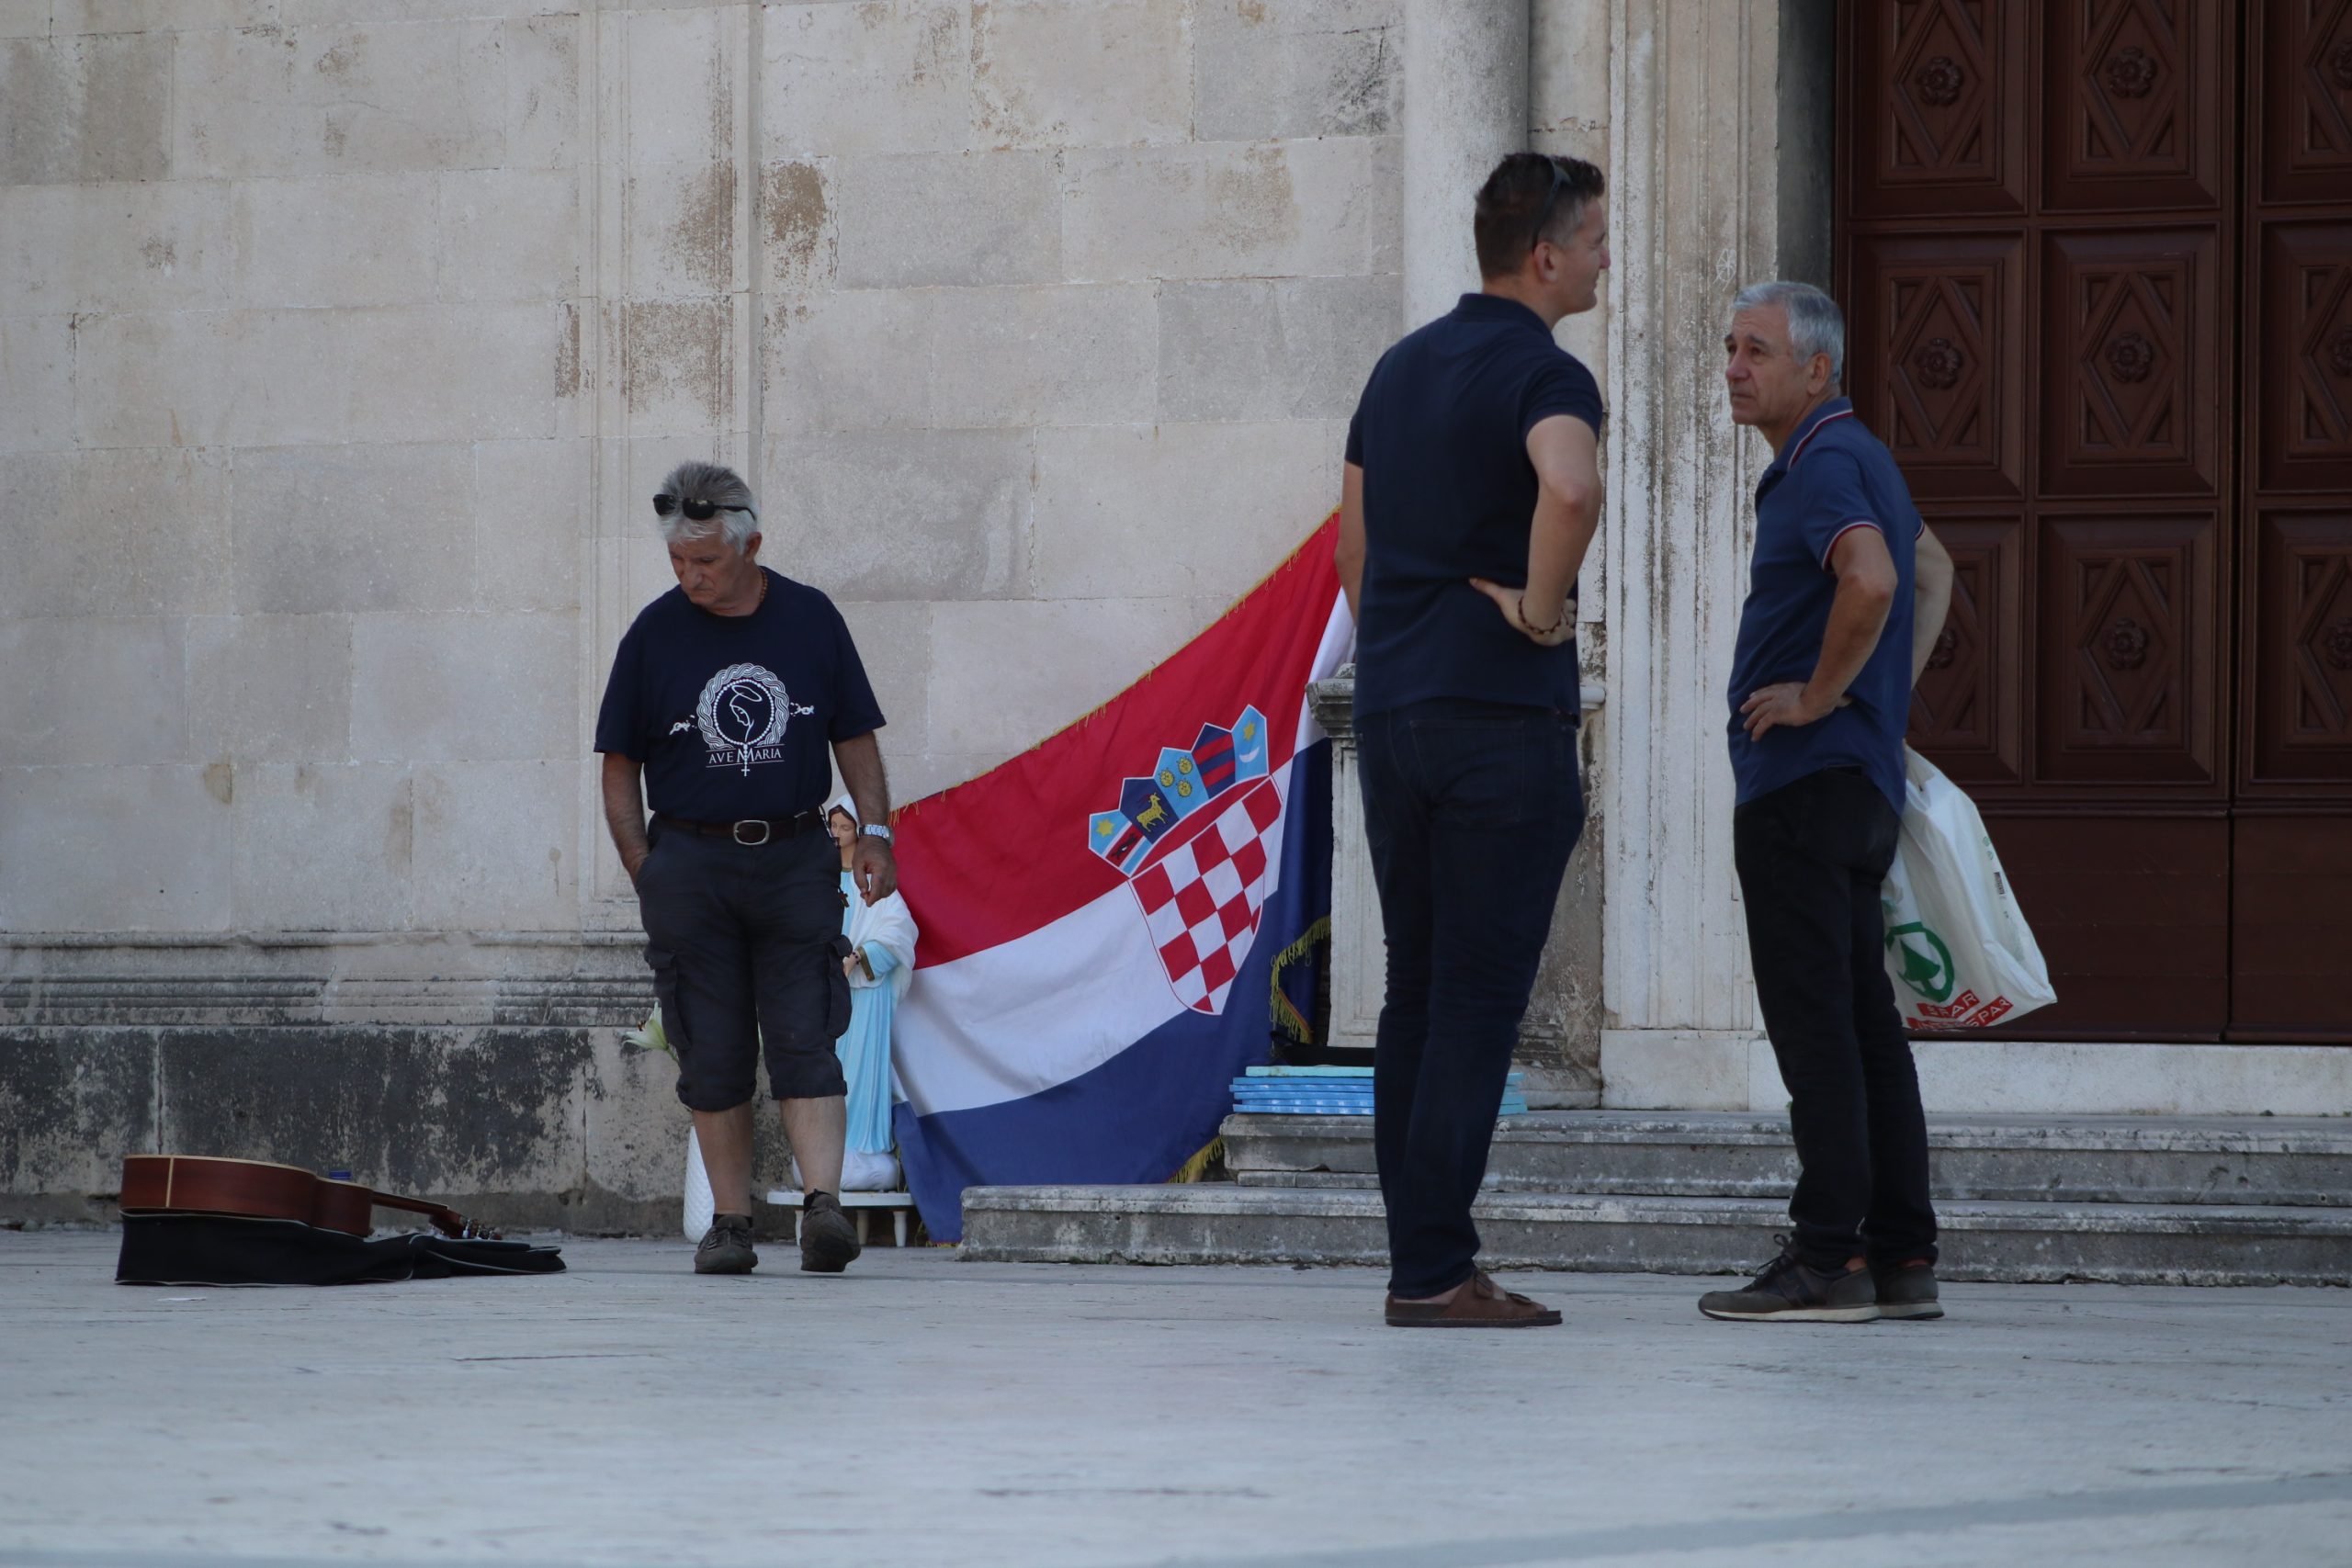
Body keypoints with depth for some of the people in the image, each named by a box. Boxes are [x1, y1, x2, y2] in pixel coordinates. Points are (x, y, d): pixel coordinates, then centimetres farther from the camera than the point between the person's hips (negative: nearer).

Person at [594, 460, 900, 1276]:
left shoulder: (810, 619, 3)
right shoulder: (656, 633, 1)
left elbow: (855, 736, 11)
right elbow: (622, 764, 6)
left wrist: (874, 833, 0)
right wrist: (645, 873, -2)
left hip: (794, 854, 0)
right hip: (691, 861, 0)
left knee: (804, 1040, -9)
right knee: (714, 1055, 2)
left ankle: (823, 1202, -18)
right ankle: (729, 1220, 7)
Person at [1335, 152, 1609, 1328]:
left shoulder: (1403, 366, 16)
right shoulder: (1542, 373, -10)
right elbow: (1569, 489, -33)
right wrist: (1541, 609, -18)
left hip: (1392, 711, 8)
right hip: (1502, 715, -8)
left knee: (1417, 994, 10)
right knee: (1478, 999, -6)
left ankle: (1415, 1261, 11)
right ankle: (1437, 1272, -8)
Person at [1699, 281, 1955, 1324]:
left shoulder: (1823, 464, -14)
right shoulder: (1859, 456, 19)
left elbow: (1872, 580, -33)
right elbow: (1931, 569, 36)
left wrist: (1820, 695, -20)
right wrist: (1891, 696, 26)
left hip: (1803, 779, -10)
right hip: (1861, 779, 10)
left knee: (1814, 1022, -10)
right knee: (1862, 1018, 10)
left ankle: (1829, 1256, -12)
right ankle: (1901, 1256, 10)